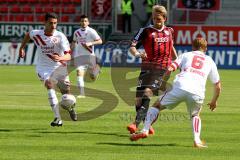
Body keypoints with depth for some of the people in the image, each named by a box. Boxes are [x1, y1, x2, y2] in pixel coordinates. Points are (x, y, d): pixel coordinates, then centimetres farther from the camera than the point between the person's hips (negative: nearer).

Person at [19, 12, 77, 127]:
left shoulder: (60, 37, -19)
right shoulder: (36, 34, -12)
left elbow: (68, 56, -27)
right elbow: (27, 35, 15)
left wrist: (60, 58, -47)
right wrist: (21, 48, 17)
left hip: (59, 67, 0)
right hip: (44, 67, 0)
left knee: (66, 91, 5)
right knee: (49, 84, -28)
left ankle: (70, 107, 47)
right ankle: (57, 118, -30)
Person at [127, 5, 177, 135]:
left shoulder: (169, 31, 13)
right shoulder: (146, 31, 3)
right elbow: (132, 46, -5)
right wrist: (137, 54, -26)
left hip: (162, 69, -1)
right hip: (147, 68, 1)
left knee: (147, 93, -21)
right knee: (138, 99, -1)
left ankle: (136, 124, -28)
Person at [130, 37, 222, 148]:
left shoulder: (186, 55, 24)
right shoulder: (210, 61, 28)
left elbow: (170, 69, 8)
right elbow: (218, 86, 27)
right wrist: (214, 102, 42)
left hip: (180, 86, -1)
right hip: (197, 92, 1)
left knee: (157, 105, 18)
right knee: (195, 115, 29)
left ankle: (145, 130, 1)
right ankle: (197, 141, 7)